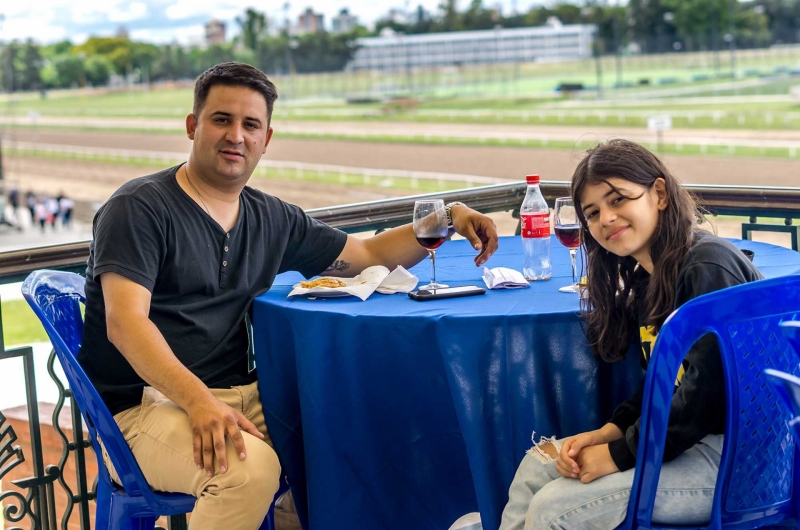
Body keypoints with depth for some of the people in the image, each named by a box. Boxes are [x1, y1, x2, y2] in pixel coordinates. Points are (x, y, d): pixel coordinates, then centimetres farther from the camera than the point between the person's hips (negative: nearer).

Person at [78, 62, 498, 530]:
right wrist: (200, 402, -31)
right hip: (147, 404, -6)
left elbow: (369, 255, 24)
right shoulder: (139, 208, -5)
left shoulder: (272, 220, 15)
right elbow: (125, 322, -17)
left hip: (239, 395, 6)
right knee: (251, 467, -34)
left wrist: (447, 219, 7)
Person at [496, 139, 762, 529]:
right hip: (681, 435, 9)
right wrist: (610, 431, -2)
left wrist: (621, 455, -16)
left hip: (733, 453, -9)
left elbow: (706, 392, -23)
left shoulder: (709, 267, -19)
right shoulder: (644, 279, 10)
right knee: (537, 464, 4)